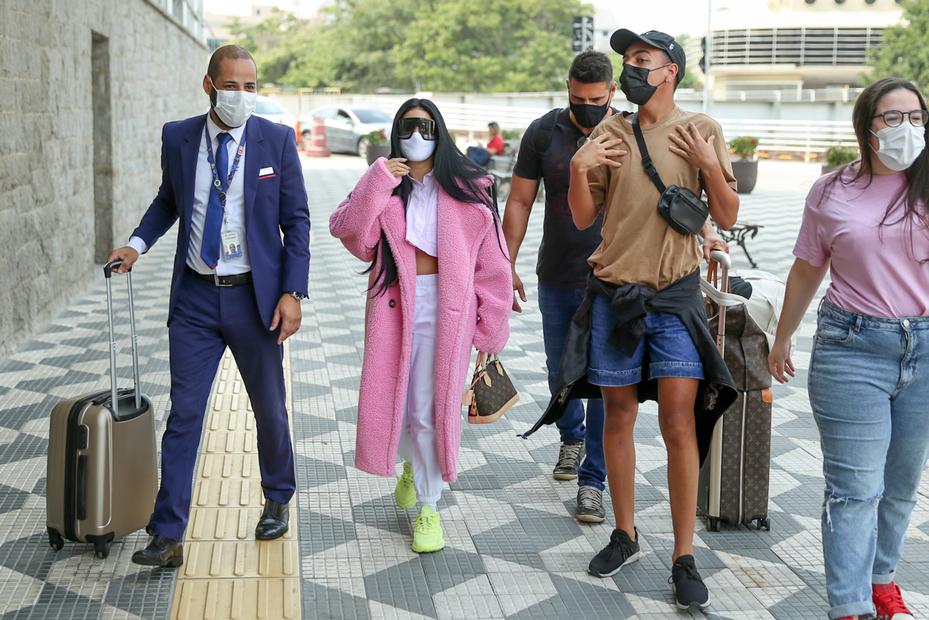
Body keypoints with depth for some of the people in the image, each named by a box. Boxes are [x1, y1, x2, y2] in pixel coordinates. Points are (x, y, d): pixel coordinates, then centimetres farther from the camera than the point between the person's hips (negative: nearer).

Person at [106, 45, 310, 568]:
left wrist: (293, 293, -10)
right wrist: (138, 243, 1)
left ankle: (278, 500, 37)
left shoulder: (278, 140, -5)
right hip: (195, 296, 1)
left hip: (256, 297, -1)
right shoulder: (178, 137, 1)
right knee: (184, 413, 0)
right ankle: (169, 535, 5)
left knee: (270, 408, 14)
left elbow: (296, 220, -3)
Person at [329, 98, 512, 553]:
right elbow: (346, 230, -6)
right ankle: (413, 464, 41)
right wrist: (377, 185, -16)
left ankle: (428, 508, 11)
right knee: (394, 396, 8)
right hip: (394, 305, 3)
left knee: (431, 408, -2)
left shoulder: (468, 190, 1)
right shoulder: (384, 186, 8)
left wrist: (490, 323, 0)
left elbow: (491, 260, 1)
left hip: (446, 306, -2)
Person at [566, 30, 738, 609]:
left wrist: (708, 165, -15)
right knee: (619, 414, 9)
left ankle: (684, 557, 3)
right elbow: (584, 217, 6)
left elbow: (727, 217, 0)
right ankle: (626, 534, 24)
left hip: (675, 295, -2)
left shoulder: (702, 131, 0)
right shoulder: (609, 133, 5)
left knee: (680, 421, -6)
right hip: (613, 293, 3)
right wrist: (578, 168, -11)